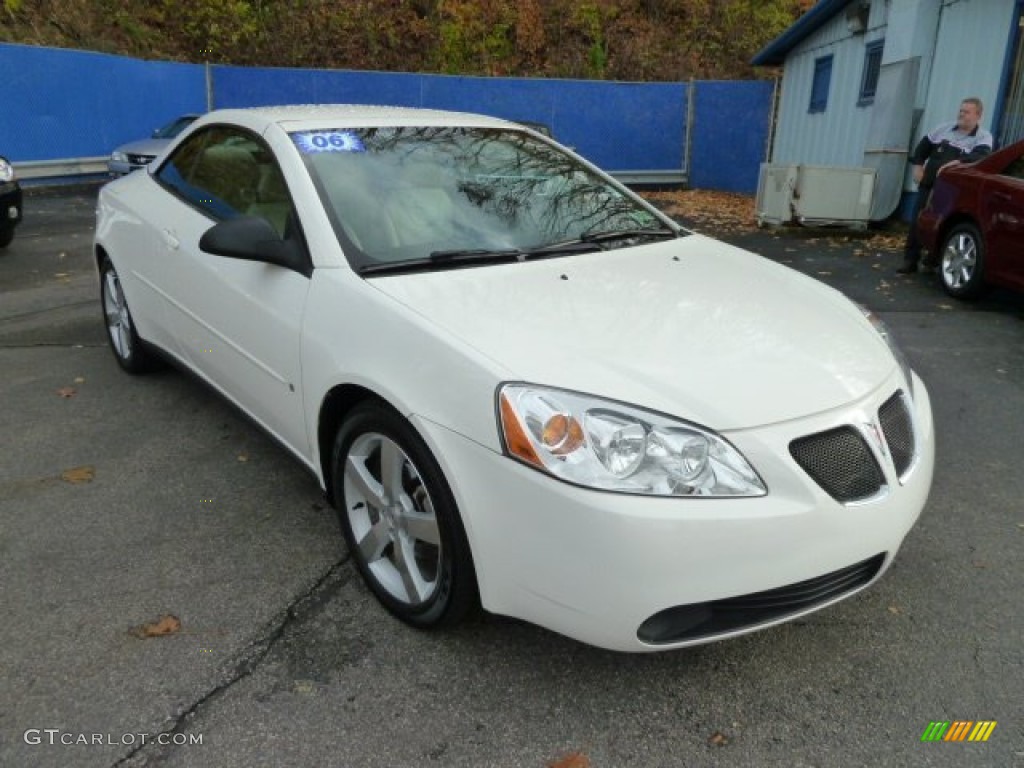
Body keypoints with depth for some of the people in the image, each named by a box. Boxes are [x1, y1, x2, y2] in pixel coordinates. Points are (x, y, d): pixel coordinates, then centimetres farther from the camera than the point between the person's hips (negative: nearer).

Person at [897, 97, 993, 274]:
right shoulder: (945, 128, 15)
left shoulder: (984, 137, 1)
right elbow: (923, 146, 24)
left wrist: (956, 162, -36)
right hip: (928, 186, 4)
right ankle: (910, 262, 7)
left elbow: (980, 157, -19)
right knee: (916, 223, -1)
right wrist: (917, 165, 8)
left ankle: (932, 261, 11)